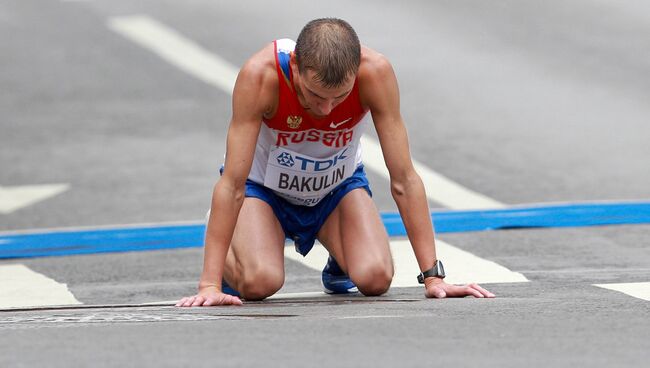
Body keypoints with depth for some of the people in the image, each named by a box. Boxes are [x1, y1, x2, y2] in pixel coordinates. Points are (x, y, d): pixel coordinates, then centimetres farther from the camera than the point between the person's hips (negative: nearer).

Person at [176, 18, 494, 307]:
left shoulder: (375, 72, -32)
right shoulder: (260, 75, -37)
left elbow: (403, 179, -25)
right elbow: (233, 183, -34)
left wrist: (432, 276, -27)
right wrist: (209, 284, -38)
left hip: (338, 185, 2)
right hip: (265, 185, -2)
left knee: (376, 278, -21)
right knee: (259, 282, -28)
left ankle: (341, 259, 15)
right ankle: (227, 262, 9)